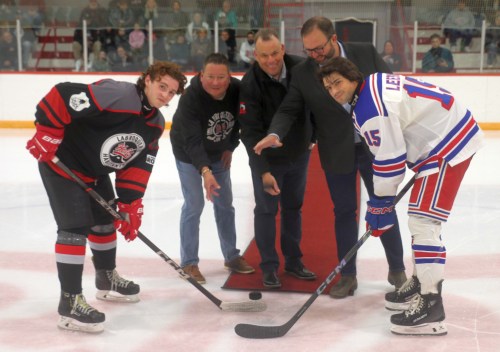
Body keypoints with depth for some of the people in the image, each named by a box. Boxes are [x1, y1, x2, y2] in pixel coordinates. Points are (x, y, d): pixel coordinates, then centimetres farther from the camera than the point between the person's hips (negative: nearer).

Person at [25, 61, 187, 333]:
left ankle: (107, 280, 41)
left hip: (95, 172, 9)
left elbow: (137, 165, 2)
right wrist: (46, 133, -25)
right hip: (61, 163, -9)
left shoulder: (156, 124, -1)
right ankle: (69, 303, -9)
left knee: (106, 221, 20)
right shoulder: (115, 94, -29)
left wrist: (130, 204, -3)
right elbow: (62, 95, -31)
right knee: (75, 227, -14)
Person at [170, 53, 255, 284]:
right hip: (188, 153, -5)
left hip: (218, 153, 5)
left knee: (225, 203, 11)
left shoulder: (237, 90, -21)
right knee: (194, 205, -8)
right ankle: (189, 262, 6)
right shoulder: (190, 98, -33)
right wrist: (205, 171, -50)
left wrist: (230, 147, 2)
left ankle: (231, 256, 25)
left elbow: (239, 120, 0)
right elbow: (192, 142, -38)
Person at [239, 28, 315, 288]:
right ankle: (269, 267, 17)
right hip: (267, 159, -4)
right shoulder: (249, 85, -24)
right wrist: (264, 171, -30)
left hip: (299, 155, 4)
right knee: (266, 211, 3)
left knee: (293, 208, 16)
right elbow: (250, 133, -24)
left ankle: (293, 261, 31)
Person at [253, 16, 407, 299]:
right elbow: (289, 110, -2)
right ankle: (348, 276, 21)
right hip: (337, 155, 1)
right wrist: (275, 134, -22)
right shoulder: (302, 73, -4)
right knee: (344, 212, 8)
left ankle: (397, 270, 26)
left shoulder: (367, 53, -6)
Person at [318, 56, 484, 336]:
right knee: (421, 219, 18)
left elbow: (389, 160, -20)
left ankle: (431, 305, -13)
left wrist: (380, 205, -10)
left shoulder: (369, 109, -23)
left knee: (423, 221, -15)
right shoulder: (373, 84, 8)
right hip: (449, 133, 11)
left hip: (449, 144, -11)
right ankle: (422, 283, 31)